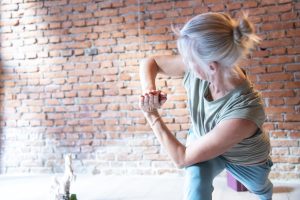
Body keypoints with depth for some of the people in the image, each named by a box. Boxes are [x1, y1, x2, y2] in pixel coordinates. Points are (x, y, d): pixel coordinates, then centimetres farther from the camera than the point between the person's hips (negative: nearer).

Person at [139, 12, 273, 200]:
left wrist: (151, 114, -31)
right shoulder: (196, 66, -33)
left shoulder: (244, 112, -47)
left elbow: (182, 158, -37)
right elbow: (149, 62, -14)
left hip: (246, 160, -2)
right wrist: (149, 89, -34)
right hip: (203, 140, 2)